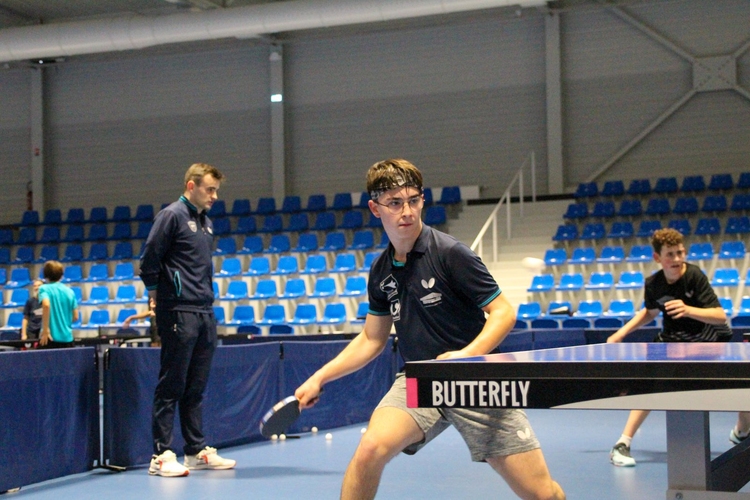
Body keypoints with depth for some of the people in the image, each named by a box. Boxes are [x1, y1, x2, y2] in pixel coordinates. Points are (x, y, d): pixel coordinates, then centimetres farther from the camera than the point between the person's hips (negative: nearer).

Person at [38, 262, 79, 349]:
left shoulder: (44, 288, -2)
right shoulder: (69, 291, 11)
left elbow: (46, 305, -23)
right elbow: (75, 317, 10)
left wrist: (45, 330, -21)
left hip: (50, 338, -4)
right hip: (67, 338, 4)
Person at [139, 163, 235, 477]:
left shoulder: (205, 222, 18)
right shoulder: (172, 216, -7)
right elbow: (148, 261, -9)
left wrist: (208, 297, 15)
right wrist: (157, 295, -1)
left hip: (205, 313, 8)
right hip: (178, 313, -8)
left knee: (196, 387, 12)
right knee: (171, 387, -5)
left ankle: (197, 451, 18)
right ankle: (161, 455, -1)